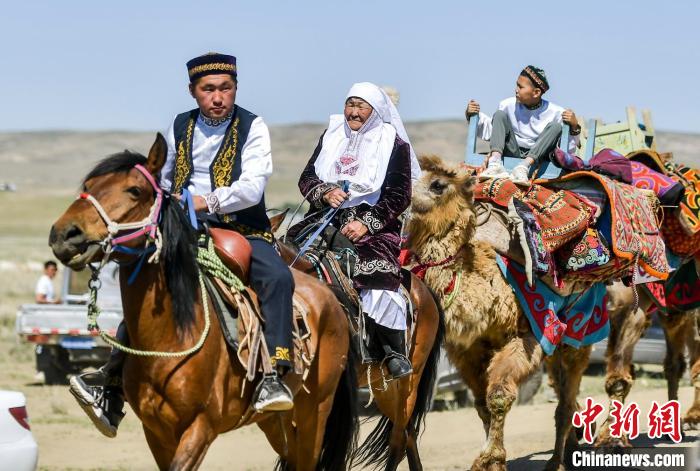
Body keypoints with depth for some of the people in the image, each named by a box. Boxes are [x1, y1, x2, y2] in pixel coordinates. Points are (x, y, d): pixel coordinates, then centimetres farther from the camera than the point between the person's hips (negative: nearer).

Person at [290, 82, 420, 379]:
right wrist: (325, 193, -10)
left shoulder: (394, 144, 3)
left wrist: (367, 223, -15)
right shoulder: (331, 135, 14)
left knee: (379, 273, -28)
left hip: (373, 221, -4)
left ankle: (395, 351, -20)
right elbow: (306, 178, 12)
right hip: (326, 216, 4)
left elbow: (399, 196, -3)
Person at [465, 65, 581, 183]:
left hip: (537, 156, -2)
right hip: (512, 153, 2)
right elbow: (488, 131, 11)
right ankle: (495, 164, -36)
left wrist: (574, 128, -24)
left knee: (555, 126, -22)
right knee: (500, 115, -11)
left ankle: (524, 167, -39)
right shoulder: (509, 105, 1)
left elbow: (569, 150, -8)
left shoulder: (555, 113, -7)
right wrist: (473, 115, -1)